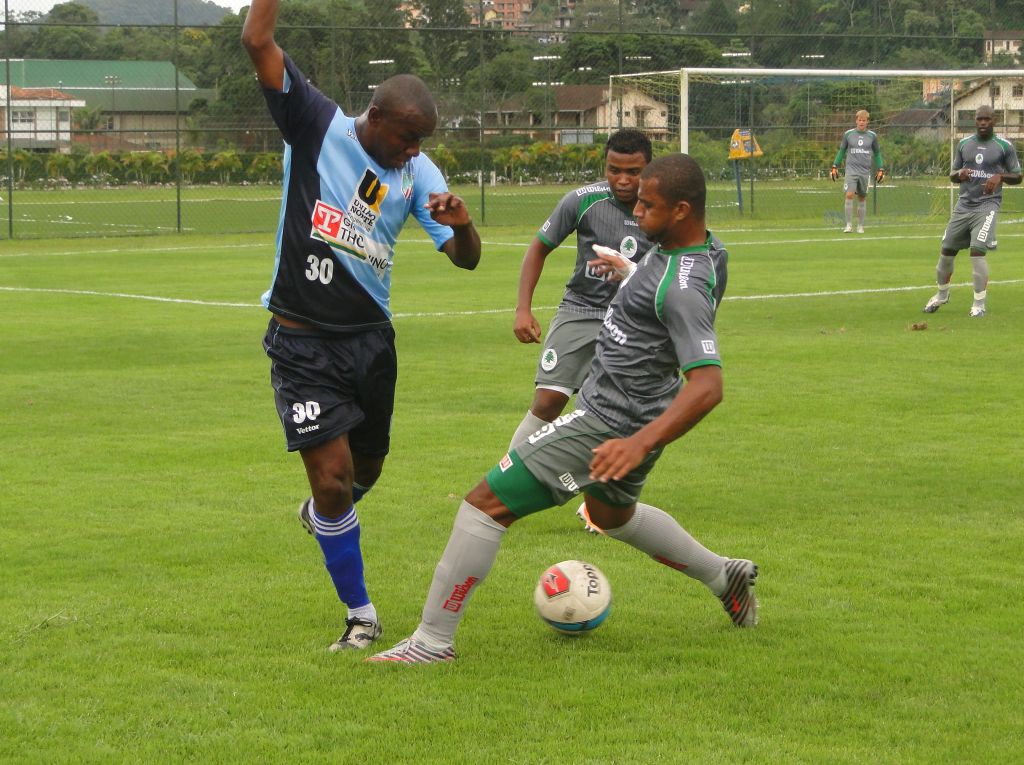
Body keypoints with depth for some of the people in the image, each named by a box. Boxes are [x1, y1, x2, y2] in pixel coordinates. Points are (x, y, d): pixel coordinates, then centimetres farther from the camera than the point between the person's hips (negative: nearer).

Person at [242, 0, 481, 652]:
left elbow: (466, 259, -1)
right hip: (303, 341, -4)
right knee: (333, 477, -11)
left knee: (367, 467, 18)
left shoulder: (418, 173, 1)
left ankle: (322, 512, 56)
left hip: (370, 336, 5)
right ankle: (361, 617, 4)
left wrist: (461, 224, -22)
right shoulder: (317, 127, -10)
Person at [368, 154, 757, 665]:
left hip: (610, 423, -10)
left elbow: (707, 387, -36)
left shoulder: (683, 288, -27)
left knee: (487, 503, -10)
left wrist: (641, 442, -46)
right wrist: (627, 273, 41)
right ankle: (724, 577, 47)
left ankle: (433, 639, -4)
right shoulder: (706, 251, 2)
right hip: (630, 415, 10)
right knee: (612, 514, 38)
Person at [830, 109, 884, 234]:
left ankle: (860, 226, 14)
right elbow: (841, 151, 12)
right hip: (851, 170, -1)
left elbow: (877, 153, 15)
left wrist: (880, 170, 10)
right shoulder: (848, 134, 3)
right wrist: (835, 166, 6)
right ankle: (849, 225, -10)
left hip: (865, 172, 1)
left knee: (862, 198, 4)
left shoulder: (872, 136, 6)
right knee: (849, 195, -15)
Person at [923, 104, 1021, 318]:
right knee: (946, 249, 6)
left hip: (988, 204, -4)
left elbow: (1017, 177, 4)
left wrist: (1000, 176, -16)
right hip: (964, 203, 4)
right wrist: (959, 174, -8)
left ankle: (979, 303, -6)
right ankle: (942, 294, 29)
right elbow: (952, 175, 17)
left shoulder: (1004, 146, 0)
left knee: (977, 250, -18)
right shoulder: (964, 144, 11)